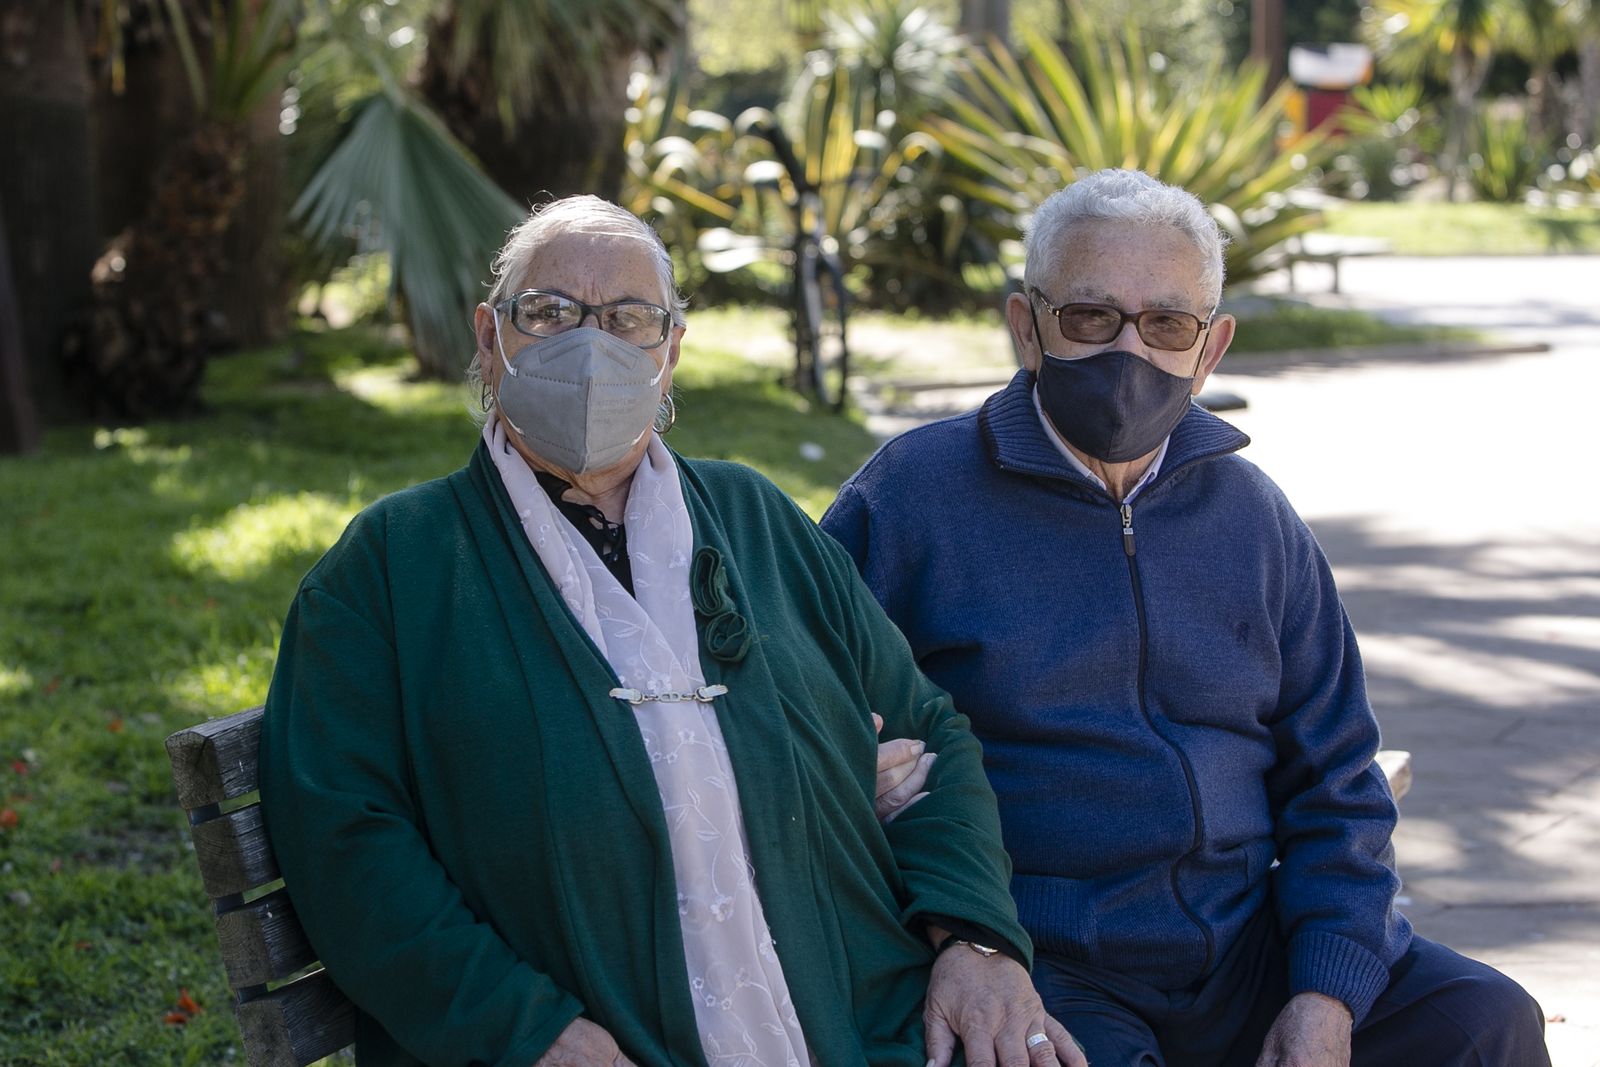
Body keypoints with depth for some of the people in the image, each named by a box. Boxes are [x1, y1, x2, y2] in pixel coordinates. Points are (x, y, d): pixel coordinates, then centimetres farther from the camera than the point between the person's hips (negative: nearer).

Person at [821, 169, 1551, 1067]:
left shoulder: (1250, 514, 12)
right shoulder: (913, 495, -1)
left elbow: (1335, 784, 14)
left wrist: (1328, 994, -2)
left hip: (1245, 948, 4)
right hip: (1038, 972, -4)